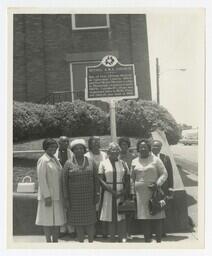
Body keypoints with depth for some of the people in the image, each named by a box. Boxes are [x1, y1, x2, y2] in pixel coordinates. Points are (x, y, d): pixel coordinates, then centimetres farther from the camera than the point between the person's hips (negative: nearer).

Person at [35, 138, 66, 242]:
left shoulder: (56, 160, 14)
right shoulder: (43, 160, -11)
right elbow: (41, 179, -16)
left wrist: (62, 194, 16)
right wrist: (47, 196, -20)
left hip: (57, 195, 8)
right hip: (48, 196, -8)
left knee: (58, 219, 12)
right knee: (48, 220, -1)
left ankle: (55, 240, 22)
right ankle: (48, 241, 9)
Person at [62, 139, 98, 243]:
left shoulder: (91, 163, 3)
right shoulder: (68, 164, -1)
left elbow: (96, 179, 5)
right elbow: (64, 182, -1)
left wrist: (96, 195, 0)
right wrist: (66, 198, -5)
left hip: (88, 197, 1)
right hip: (75, 198, -1)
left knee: (90, 220, 3)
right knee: (78, 222, 5)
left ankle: (91, 241, 15)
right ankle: (81, 242, 17)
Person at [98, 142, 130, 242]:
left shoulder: (123, 163, 10)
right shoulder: (103, 163, 2)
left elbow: (127, 180, 8)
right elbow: (101, 179, -4)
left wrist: (124, 192, -8)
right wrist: (111, 191, -13)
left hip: (121, 194, 2)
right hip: (108, 194, -1)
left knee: (122, 217, -1)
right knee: (111, 219, 3)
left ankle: (122, 239, 5)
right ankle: (112, 239, 12)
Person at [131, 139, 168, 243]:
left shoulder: (155, 160, 4)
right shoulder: (134, 161, 14)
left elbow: (164, 174, 2)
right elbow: (132, 177, 19)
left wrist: (157, 183, -11)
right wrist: (132, 191, 13)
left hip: (154, 192, -2)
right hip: (140, 193, 3)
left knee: (157, 216, -3)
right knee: (144, 217, 2)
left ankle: (158, 239, 6)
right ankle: (147, 239, 10)